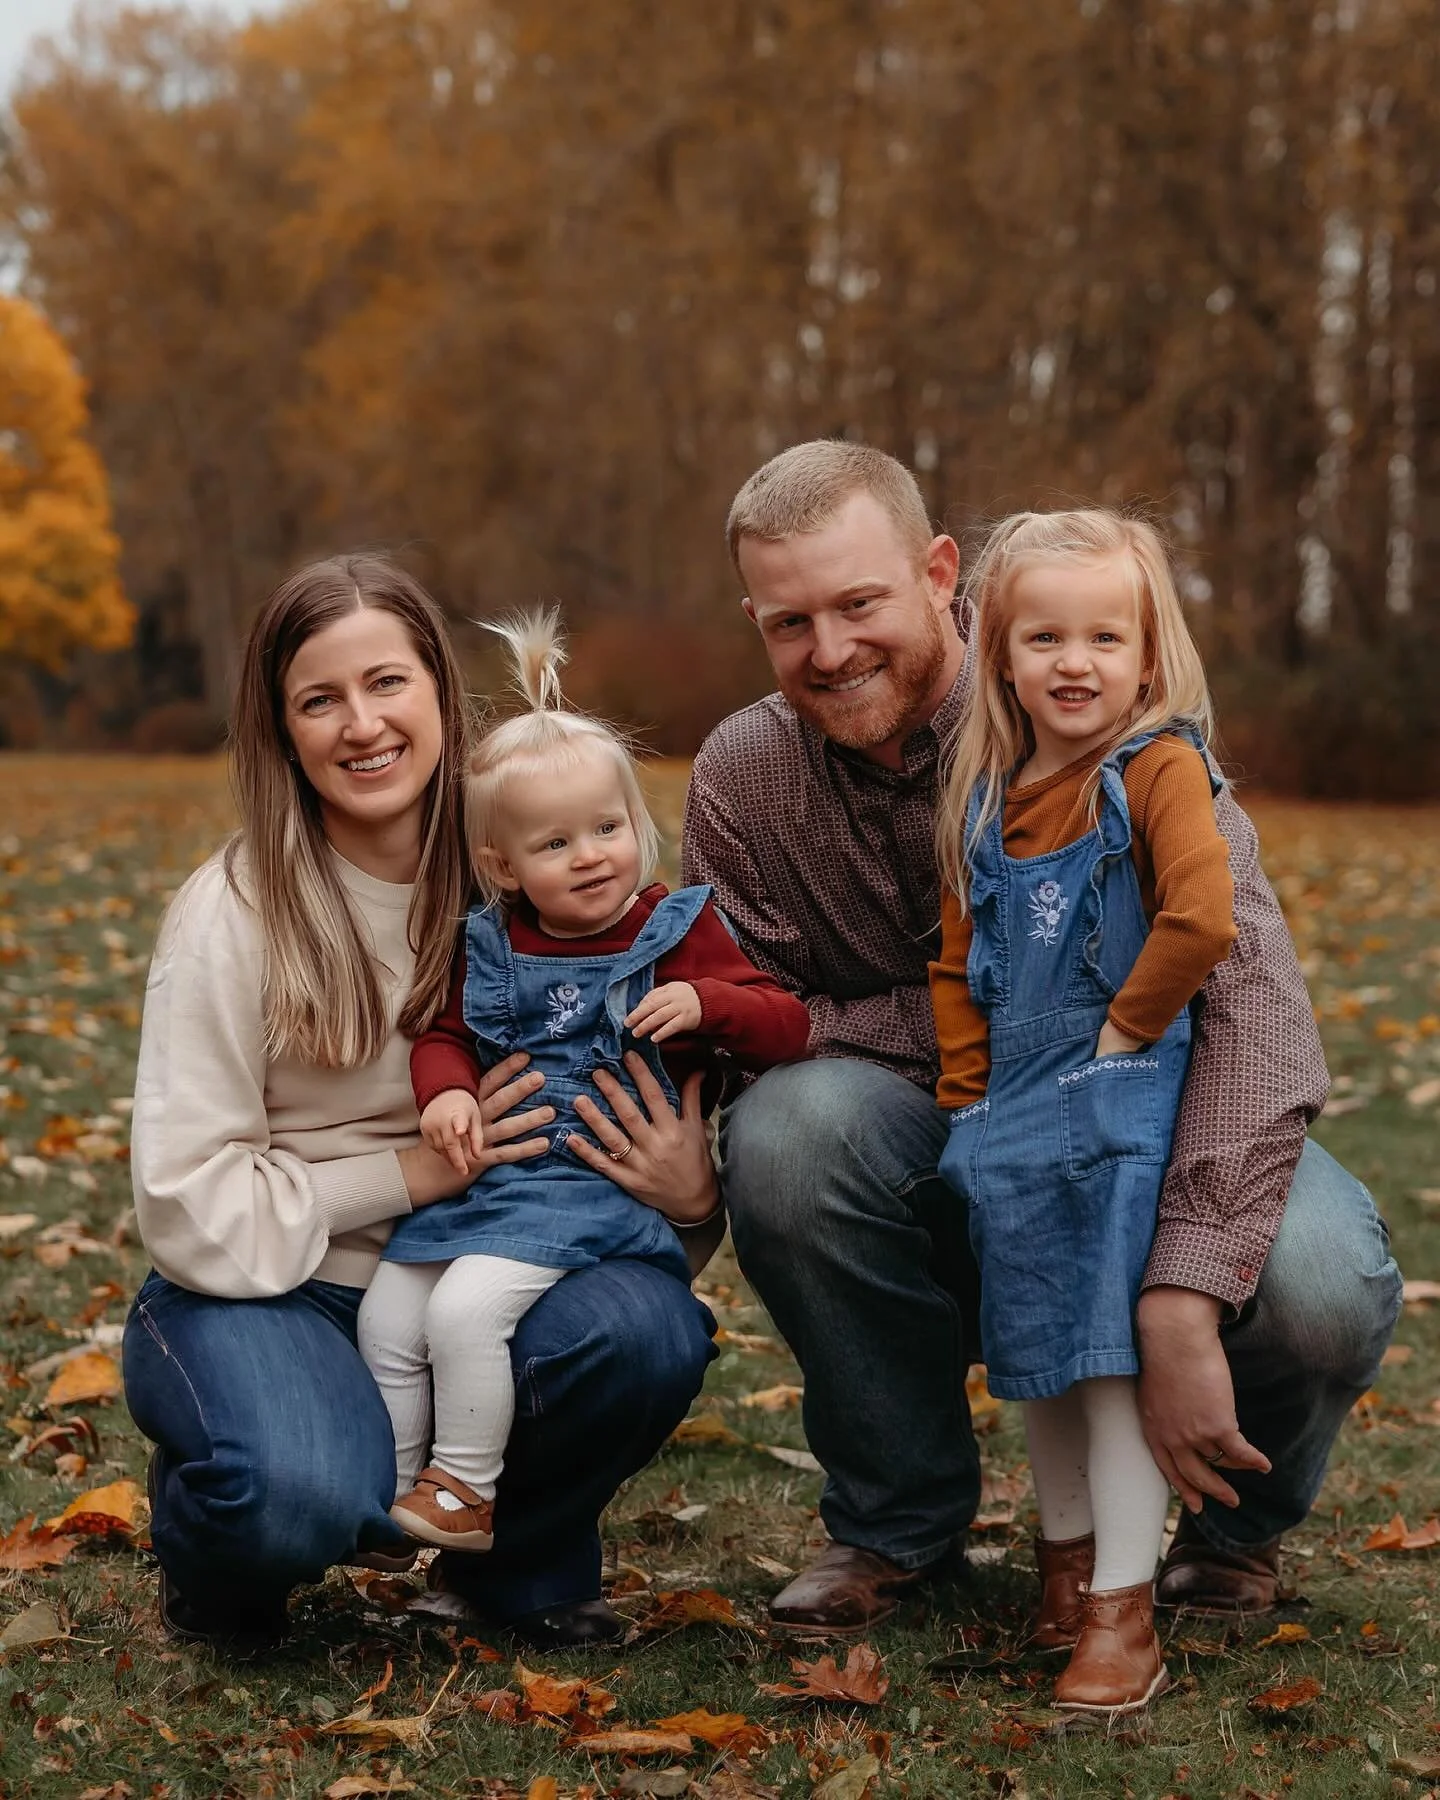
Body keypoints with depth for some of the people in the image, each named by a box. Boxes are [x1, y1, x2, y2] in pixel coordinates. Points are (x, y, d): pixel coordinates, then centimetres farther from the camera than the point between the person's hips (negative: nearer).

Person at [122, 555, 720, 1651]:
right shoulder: (234, 913, -12)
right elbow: (192, 1209, -13)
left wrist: (690, 1191, -20)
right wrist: (415, 1171, -17)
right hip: (265, 1292, -3)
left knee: (650, 1329, -29)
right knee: (303, 1497, -36)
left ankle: (520, 1565, 4)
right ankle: (215, 1556, 5)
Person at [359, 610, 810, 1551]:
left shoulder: (677, 931, -3)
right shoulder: (492, 947, 9)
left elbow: (788, 1024, -3)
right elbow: (445, 1034, 16)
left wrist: (704, 1004, -24)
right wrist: (446, 1092, -8)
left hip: (598, 1181, -6)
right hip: (486, 1174, 6)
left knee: (466, 1308, -23)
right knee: (387, 1313, 1)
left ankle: (466, 1489, -6)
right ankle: (393, 1486, 18)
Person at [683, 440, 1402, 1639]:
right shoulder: (742, 777, -9)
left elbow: (1252, 999, -30)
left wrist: (1181, 1307, -40)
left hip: (1148, 1132, -2)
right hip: (935, 1156, 2)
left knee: (1320, 1288, -33)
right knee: (784, 1126, -31)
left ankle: (1240, 1518, 6)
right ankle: (897, 1514, -4)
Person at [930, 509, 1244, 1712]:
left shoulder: (1159, 768, -11)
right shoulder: (987, 799, 9)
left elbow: (1201, 919, -25)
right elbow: (958, 964, 14)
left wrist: (1126, 1029, -15)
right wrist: (971, 1099, 6)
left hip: (1119, 1105, -7)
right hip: (1011, 1115, 7)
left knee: (1114, 1351, -8)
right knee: (1035, 1351, 15)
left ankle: (1124, 1616, -2)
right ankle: (1068, 1561, 32)